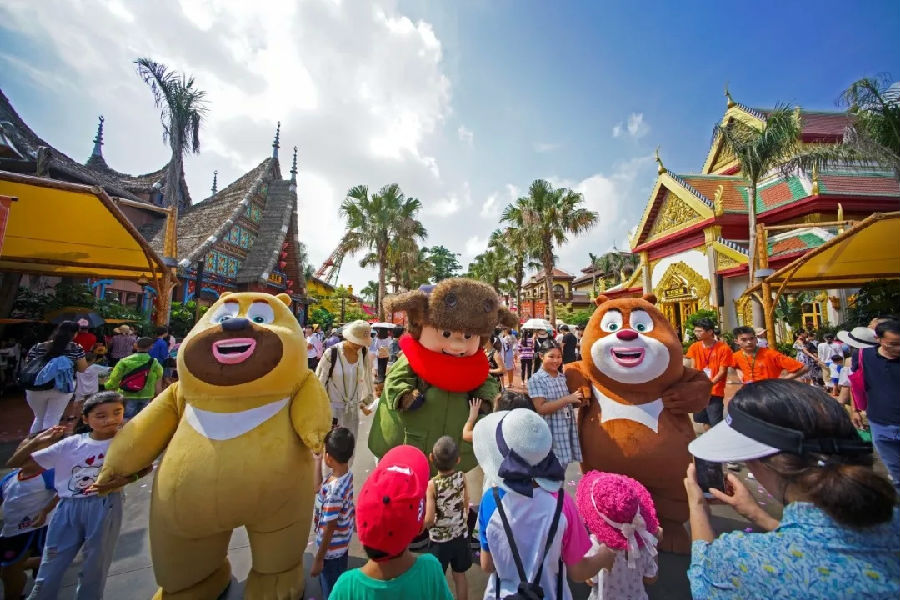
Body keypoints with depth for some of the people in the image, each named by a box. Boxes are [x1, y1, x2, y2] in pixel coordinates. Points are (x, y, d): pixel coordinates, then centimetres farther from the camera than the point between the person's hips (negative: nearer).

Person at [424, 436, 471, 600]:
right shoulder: (462, 477, -17)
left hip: (440, 539, -3)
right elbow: (466, 507, -3)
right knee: (460, 576, 25)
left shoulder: (432, 485, -27)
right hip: (461, 535, 3)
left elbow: (429, 520, -23)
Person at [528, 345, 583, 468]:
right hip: (551, 432, -6)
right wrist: (567, 399, -23)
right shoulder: (536, 380, -13)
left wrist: (579, 401, -2)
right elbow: (541, 408, -19)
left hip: (568, 428, 6)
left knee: (563, 466, 17)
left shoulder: (564, 377, 6)